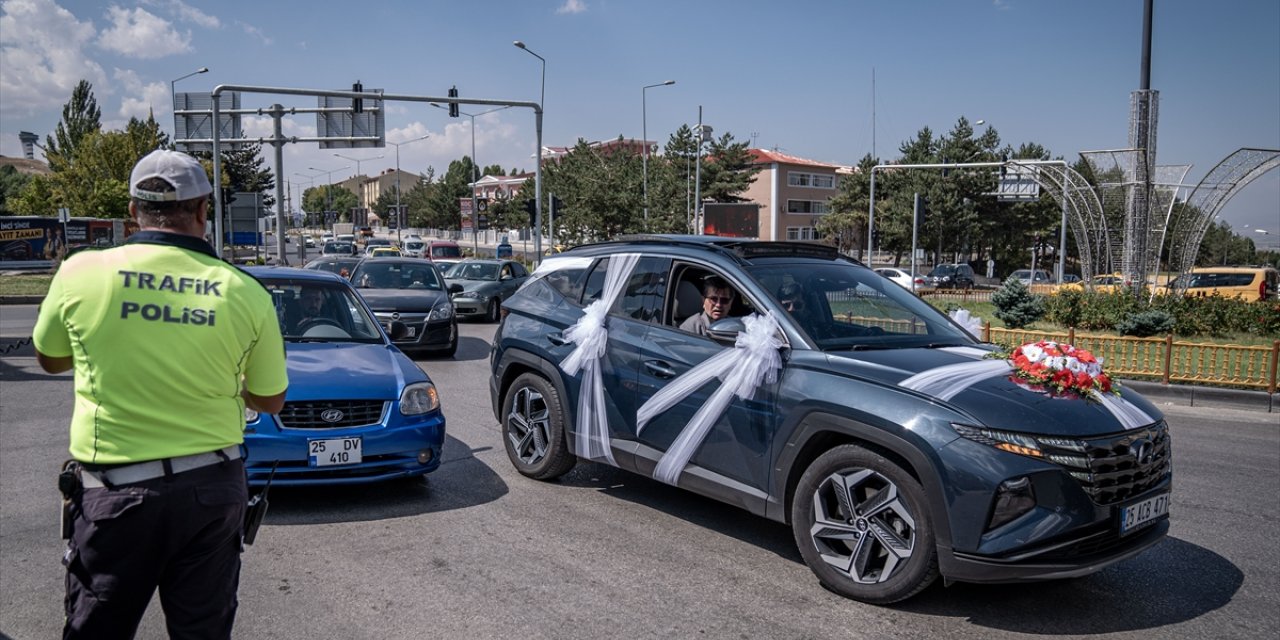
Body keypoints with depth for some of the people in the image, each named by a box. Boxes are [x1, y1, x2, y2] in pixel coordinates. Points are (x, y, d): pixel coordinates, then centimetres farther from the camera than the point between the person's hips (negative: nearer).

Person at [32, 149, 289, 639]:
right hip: (212, 488, 1)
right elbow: (270, 401, 4)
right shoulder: (247, 294, -8)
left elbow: (50, 359, 11)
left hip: (115, 492, -1)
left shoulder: (81, 273, -9)